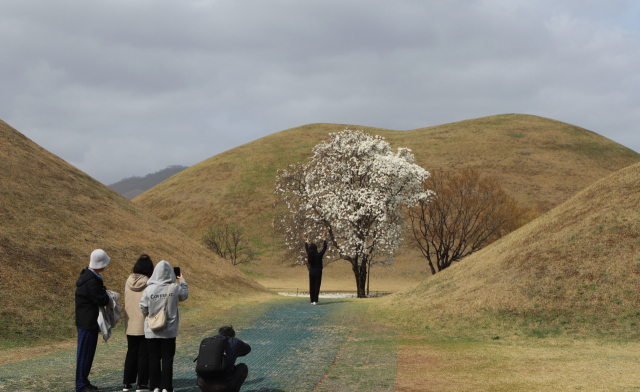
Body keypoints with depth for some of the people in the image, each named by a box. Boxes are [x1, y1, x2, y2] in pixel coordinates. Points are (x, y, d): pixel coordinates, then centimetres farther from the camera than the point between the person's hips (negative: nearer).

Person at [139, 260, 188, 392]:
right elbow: (185, 295, 12)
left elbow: (143, 309, -4)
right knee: (167, 359, 5)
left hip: (152, 331, 0)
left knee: (153, 359, 8)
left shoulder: (148, 290, -9)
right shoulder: (175, 288, -9)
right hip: (169, 331, 0)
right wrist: (182, 281, 26)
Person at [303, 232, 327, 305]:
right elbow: (324, 248, -3)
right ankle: (315, 300, -9)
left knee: (311, 286, 8)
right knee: (317, 286, -2)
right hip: (318, 272, -3)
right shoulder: (319, 255, -12)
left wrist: (306, 241, 34)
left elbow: (307, 249, 18)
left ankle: (312, 301, 7)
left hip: (311, 272, 3)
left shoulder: (309, 255, -2)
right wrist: (324, 239, 4)